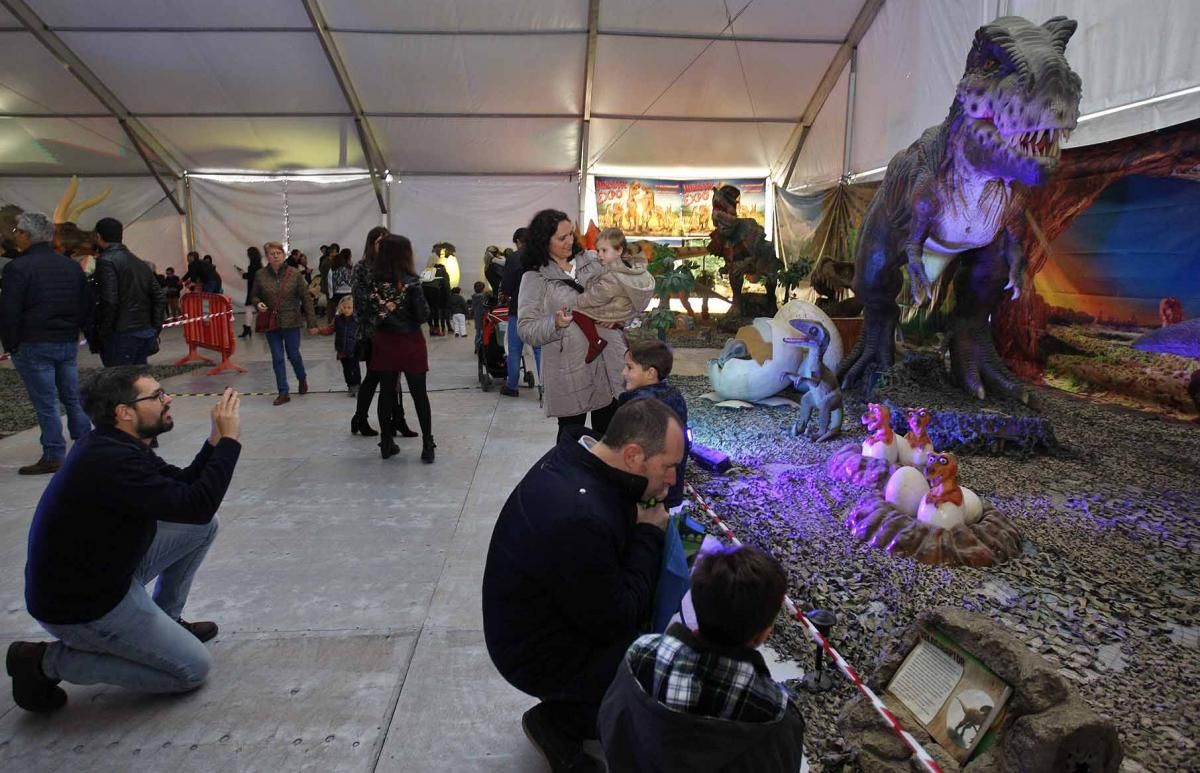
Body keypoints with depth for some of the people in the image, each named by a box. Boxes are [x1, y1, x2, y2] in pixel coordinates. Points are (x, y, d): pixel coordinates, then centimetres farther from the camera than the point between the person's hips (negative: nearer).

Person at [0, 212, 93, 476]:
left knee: (45, 404, -1)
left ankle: (53, 457, 3)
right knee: (72, 398, 12)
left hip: (34, 345, -6)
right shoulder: (72, 266, 9)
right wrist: (74, 331, 16)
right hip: (68, 343, 6)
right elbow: (87, 305, 13)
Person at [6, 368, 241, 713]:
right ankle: (48, 661, 1)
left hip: (109, 568, 9)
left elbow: (183, 487, 8)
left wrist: (216, 438, -6)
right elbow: (197, 505, -32)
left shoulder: (118, 445, 0)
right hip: (81, 603, -9)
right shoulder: (110, 461, -31)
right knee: (193, 670, -2)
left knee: (203, 527, 7)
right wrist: (229, 438, -26)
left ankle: (164, 621, 20)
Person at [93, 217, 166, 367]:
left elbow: (109, 301, -18)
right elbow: (160, 297, 12)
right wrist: (154, 330, 13)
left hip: (121, 334, -7)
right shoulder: (140, 263, 15)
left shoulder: (106, 261, -8)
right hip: (146, 333, 7)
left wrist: (103, 334, -9)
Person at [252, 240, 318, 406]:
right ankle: (283, 393, 13)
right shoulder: (260, 275, -3)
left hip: (291, 322, -1)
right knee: (277, 358, 4)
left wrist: (312, 323, -8)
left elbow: (306, 299, -5)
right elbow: (254, 296, 11)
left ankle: (302, 378, 39)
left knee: (293, 355, 8)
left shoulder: (294, 274, -7)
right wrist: (258, 303, -13)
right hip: (271, 323, 2)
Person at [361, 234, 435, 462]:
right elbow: (422, 315, -14)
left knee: (386, 393, 12)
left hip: (383, 343, 4)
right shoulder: (410, 282, -15)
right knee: (419, 395, 5)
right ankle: (427, 446, 7)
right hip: (410, 343, -3)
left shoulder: (373, 281, -4)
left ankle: (386, 444, 20)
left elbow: (367, 315, 0)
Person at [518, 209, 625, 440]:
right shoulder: (534, 278, -5)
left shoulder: (592, 261, 7)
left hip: (609, 362, 4)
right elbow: (526, 329, -9)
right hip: (570, 371, -4)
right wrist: (555, 324, -27)